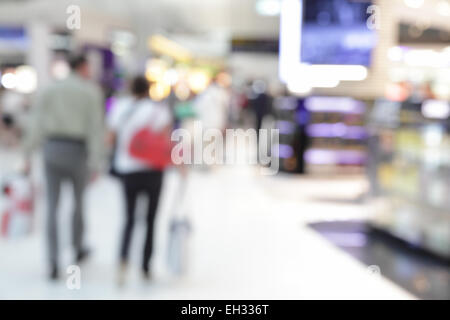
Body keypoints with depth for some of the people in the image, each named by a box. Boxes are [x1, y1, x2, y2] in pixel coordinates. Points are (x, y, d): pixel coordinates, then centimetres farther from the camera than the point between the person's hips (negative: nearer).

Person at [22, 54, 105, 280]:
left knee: (52, 207, 3)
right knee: (79, 201, 19)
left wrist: (28, 153, 2)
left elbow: (36, 123, 1)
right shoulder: (92, 92, -2)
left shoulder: (50, 90, 7)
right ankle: (78, 249, 36)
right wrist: (95, 162, -10)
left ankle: (53, 262, -7)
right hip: (77, 151, -2)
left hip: (52, 149, 2)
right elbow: (95, 128, -9)